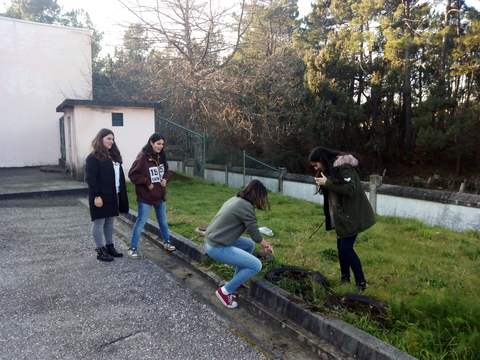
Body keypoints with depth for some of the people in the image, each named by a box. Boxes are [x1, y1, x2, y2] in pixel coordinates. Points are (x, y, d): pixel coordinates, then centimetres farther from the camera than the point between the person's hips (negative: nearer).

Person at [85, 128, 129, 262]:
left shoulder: (114, 156, 14)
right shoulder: (93, 157, -9)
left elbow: (120, 175, 15)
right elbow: (90, 178, -15)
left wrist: (123, 192, 10)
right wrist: (96, 196, -20)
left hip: (114, 196, 8)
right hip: (101, 197, -7)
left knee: (110, 222, 15)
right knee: (99, 223, 2)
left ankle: (109, 247, 26)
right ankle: (100, 251, 11)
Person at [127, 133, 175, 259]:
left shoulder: (161, 156, 2)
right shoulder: (142, 157, -19)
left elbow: (166, 170, 15)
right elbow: (132, 174, -18)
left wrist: (165, 179, -6)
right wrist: (147, 183, -21)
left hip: (160, 195, 7)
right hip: (145, 196, -7)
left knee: (162, 219, 19)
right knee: (141, 221, 0)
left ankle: (166, 242, 36)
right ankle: (133, 248, 11)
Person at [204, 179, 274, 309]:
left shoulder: (236, 199, 11)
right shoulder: (246, 206, -16)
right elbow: (255, 234, -7)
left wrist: (262, 242, 24)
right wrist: (266, 245, 12)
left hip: (210, 240, 10)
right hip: (217, 248, -10)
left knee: (250, 244, 24)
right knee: (256, 265, -5)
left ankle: (237, 281, 32)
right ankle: (225, 291, 3)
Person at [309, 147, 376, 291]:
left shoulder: (344, 167, -18)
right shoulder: (332, 168, 11)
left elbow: (350, 189, -28)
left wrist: (327, 183, -26)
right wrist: (328, 214, 9)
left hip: (351, 215, -9)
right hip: (342, 215, 9)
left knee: (346, 248, -7)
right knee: (341, 246, 13)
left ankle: (361, 282, 5)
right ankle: (345, 277, 27)